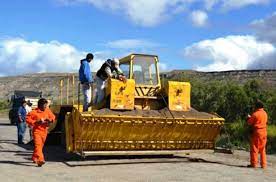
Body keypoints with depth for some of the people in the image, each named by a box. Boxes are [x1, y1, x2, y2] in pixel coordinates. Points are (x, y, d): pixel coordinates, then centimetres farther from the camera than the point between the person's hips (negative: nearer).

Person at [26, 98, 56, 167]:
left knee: (41, 145, 16)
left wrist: (50, 120, -7)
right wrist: (36, 122, -21)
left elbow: (53, 117, 15)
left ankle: (34, 158, 37)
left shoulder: (47, 111, 4)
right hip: (37, 131, -6)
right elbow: (28, 119, -11)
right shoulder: (34, 112, -12)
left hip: (44, 131, 6)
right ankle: (40, 160, -26)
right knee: (38, 145, -17)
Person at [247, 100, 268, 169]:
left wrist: (249, 117, 13)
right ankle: (263, 164, 14)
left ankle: (254, 163, 1)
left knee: (254, 148, 0)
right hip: (264, 133, 7)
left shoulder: (255, 114, -13)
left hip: (257, 132, -7)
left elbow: (249, 122, -8)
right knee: (262, 149, 13)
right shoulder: (265, 113, 8)